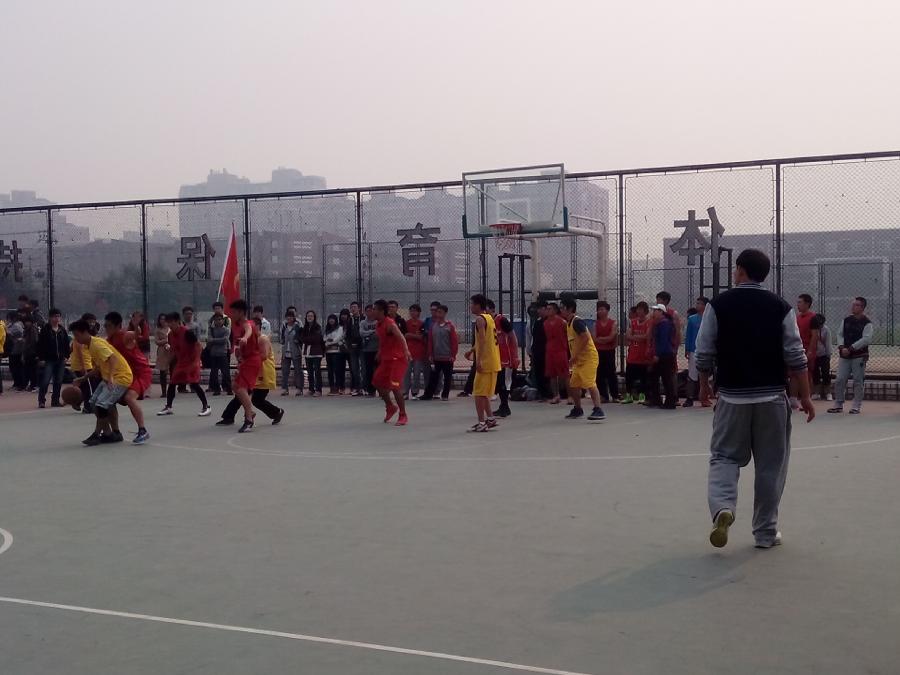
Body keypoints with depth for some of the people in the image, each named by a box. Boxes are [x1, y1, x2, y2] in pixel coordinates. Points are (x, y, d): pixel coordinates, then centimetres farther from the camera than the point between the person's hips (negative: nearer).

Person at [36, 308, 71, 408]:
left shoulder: (62, 330, 9)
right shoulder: (45, 329, -4)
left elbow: (67, 344, 14)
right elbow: (40, 344, -6)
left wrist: (66, 356, 6)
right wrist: (41, 358, -9)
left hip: (60, 360, 5)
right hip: (48, 360, -5)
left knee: (58, 382, 7)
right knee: (45, 381, -10)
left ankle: (55, 400, 16)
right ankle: (41, 401, -1)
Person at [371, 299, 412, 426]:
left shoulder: (390, 324, -19)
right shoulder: (379, 325, 8)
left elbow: (401, 337, -33)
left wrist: (406, 351, -49)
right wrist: (380, 353, 29)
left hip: (397, 358, -9)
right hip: (386, 359, 9)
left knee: (394, 386, -14)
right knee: (377, 383, 12)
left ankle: (403, 416, -3)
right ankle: (391, 407, 30)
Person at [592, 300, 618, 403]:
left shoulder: (613, 323, 0)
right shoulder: (596, 324, 9)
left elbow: (612, 337, -10)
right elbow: (595, 339, 1)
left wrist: (600, 338, -5)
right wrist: (606, 339, -11)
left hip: (609, 351, -3)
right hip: (599, 351, 3)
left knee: (611, 373, -1)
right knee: (600, 374, 1)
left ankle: (615, 396, 4)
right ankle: (604, 396, 7)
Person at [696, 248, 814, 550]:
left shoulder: (718, 305, -3)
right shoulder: (780, 307, -1)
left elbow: (703, 353, -2)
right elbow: (795, 357, -4)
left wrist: (704, 385, 15)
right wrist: (805, 396, 4)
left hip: (733, 397, -1)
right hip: (773, 398, 1)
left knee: (724, 457, 10)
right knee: (770, 466, 10)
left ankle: (722, 508, -16)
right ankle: (766, 532, 17)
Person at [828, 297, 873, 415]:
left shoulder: (867, 323, -6)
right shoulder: (846, 320, 11)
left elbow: (866, 339, -16)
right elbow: (840, 335, 13)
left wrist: (851, 348, -18)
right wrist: (842, 347, -5)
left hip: (859, 356, -5)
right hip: (844, 355, 5)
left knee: (858, 381, 0)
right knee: (839, 380, 2)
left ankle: (857, 406, 9)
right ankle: (838, 405, 11)